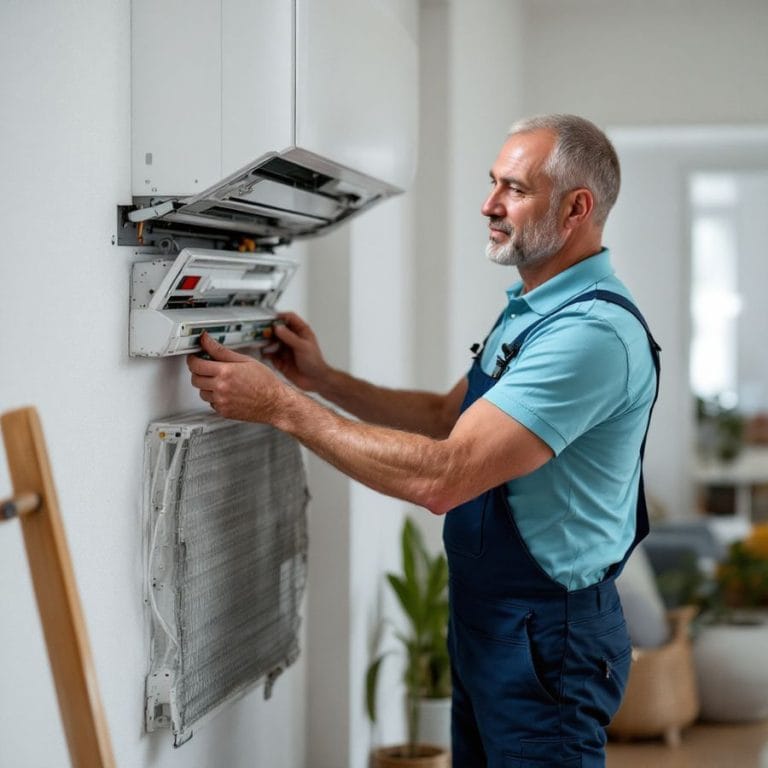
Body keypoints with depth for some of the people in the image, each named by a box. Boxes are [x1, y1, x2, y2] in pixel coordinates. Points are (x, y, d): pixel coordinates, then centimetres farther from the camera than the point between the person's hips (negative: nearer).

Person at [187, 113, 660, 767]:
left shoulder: (595, 332, -25)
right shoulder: (527, 310, 9)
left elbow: (441, 476, -30)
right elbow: (448, 417, 17)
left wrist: (282, 406, -25)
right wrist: (323, 379, 6)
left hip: (545, 635, -10)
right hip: (482, 614, 10)